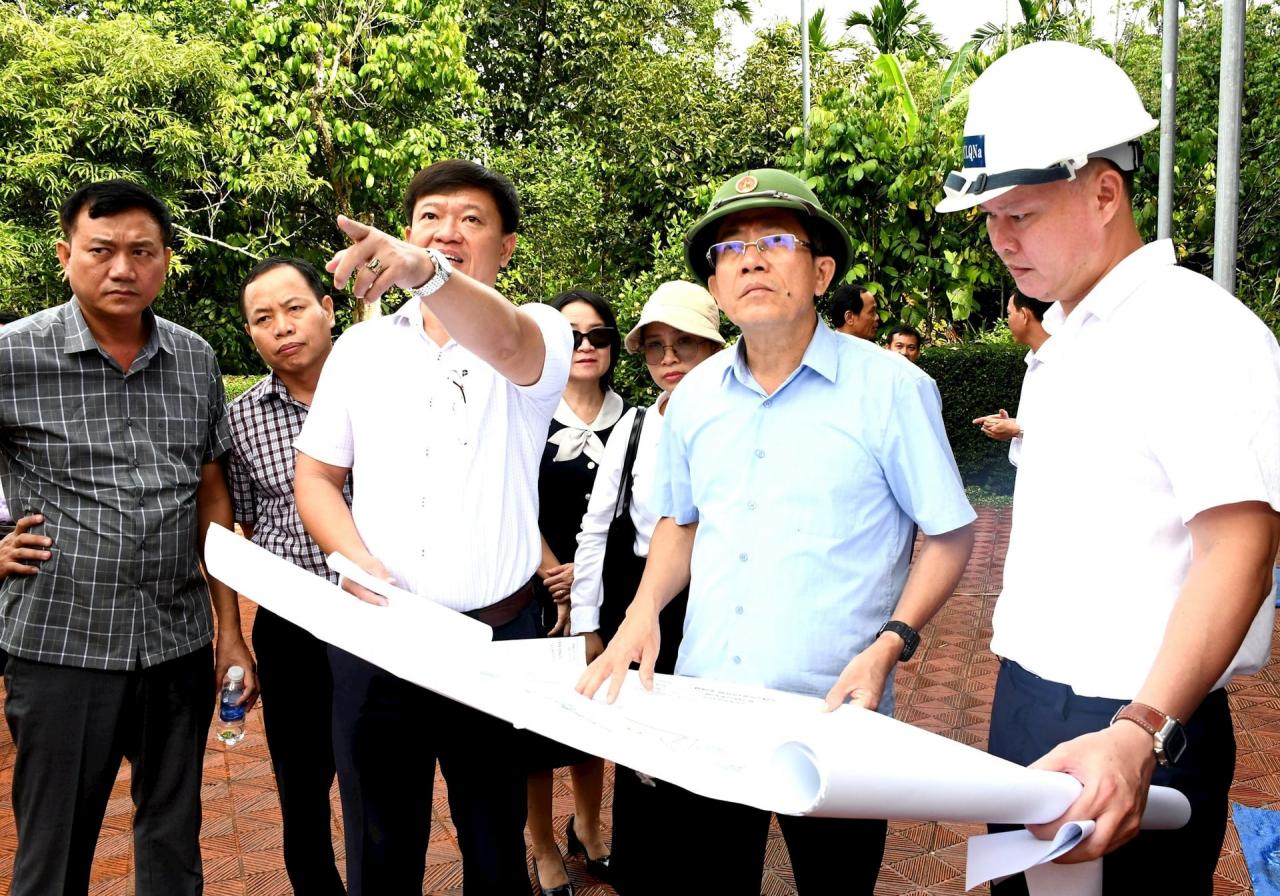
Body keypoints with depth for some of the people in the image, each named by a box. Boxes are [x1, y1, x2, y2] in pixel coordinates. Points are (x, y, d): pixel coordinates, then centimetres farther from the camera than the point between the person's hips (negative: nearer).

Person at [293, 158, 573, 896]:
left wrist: (426, 273, -50)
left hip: (496, 635, -2)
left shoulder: (541, 335, -4)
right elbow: (317, 474, 10)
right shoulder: (362, 346, 7)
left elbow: (505, 344, -29)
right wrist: (355, 558, -10)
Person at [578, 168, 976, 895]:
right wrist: (645, 609, 2)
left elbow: (951, 533, -3)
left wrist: (890, 644, -16)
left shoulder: (890, 388, -9)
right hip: (699, 707, 4)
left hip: (832, 717, -4)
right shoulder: (695, 395, 6)